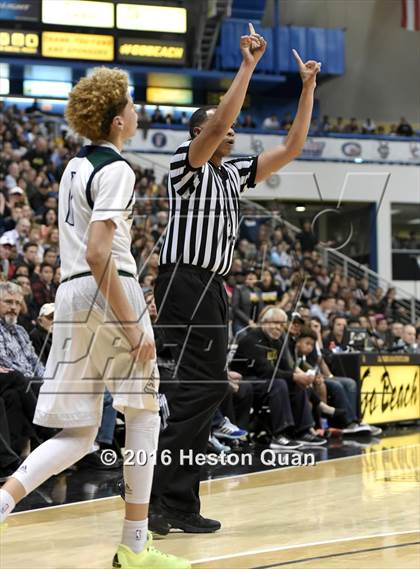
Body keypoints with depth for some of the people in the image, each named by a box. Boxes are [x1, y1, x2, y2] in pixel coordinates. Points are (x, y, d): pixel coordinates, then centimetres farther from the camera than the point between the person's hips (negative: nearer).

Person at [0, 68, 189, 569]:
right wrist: (133, 325, -19)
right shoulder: (116, 170, -9)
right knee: (144, 411, 8)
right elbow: (98, 253, -19)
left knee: (78, 435, 8)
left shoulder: (75, 165, 18)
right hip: (109, 291, -8)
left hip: (71, 292, 8)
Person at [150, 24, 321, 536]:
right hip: (185, 282, -9)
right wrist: (247, 65, -20)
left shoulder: (233, 174, 19)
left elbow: (292, 148, 16)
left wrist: (308, 88, 11)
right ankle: (161, 497, -16)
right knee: (206, 386, -16)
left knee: (201, 389, 8)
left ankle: (178, 504, 12)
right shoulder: (186, 165, -3)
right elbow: (218, 121, -21)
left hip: (213, 287, 9)